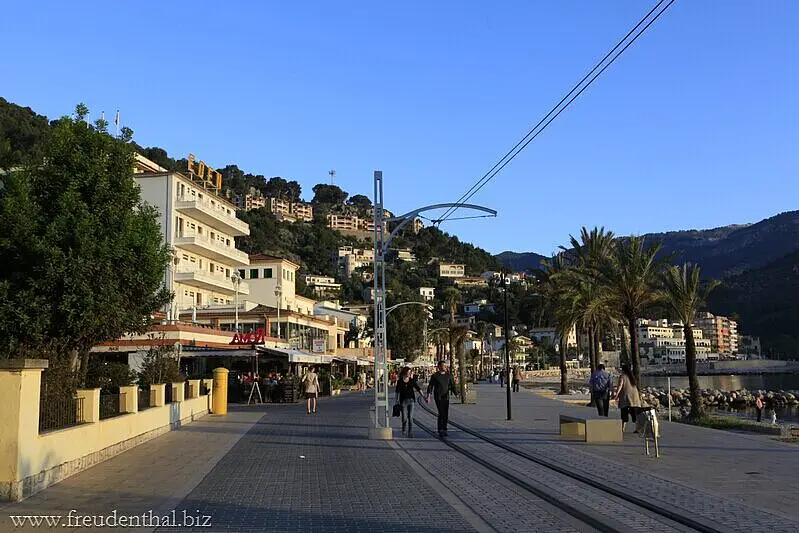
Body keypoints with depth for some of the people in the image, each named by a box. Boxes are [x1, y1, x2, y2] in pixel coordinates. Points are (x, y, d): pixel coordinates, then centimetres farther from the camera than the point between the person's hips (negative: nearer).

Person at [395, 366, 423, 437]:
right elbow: (398, 391, 1)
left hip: (411, 400, 1)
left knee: (410, 417, -4)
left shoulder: (412, 380, 4)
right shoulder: (400, 381, 0)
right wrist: (397, 401, -4)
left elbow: (418, 388, 2)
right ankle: (403, 429, 29)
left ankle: (410, 433, 0)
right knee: (404, 418, 0)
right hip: (403, 400, -1)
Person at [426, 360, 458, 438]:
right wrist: (428, 395, -16)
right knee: (441, 413, -13)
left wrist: (456, 394, 0)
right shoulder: (434, 376, -2)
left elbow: (452, 386, 11)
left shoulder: (448, 375, 9)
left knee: (446, 414, 4)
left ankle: (444, 430, 15)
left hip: (446, 397, 4)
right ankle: (440, 431, -7)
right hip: (438, 397, -4)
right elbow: (430, 386, -4)